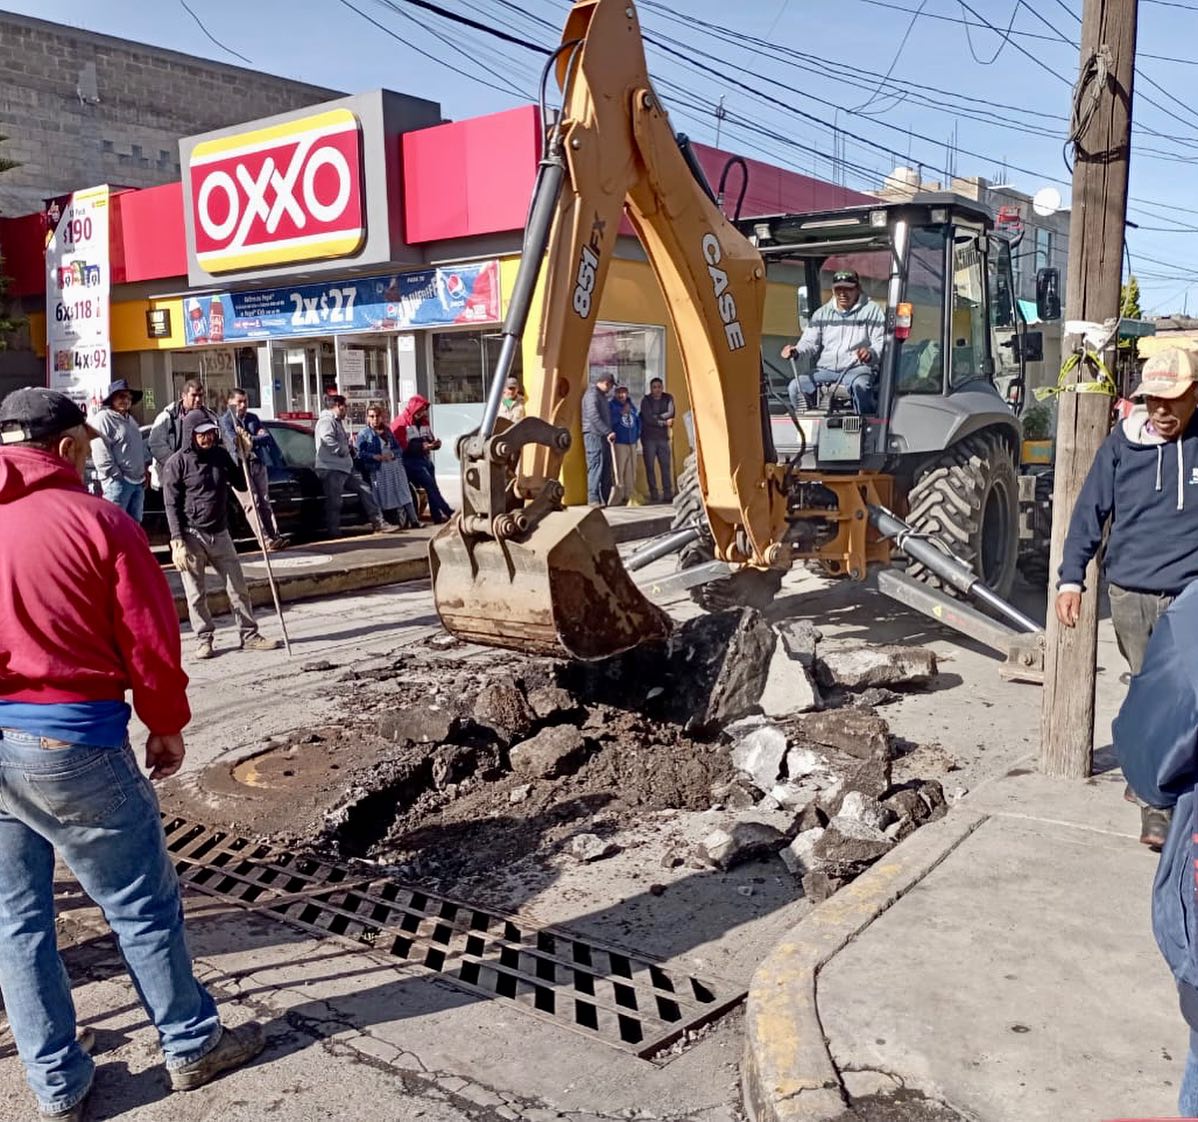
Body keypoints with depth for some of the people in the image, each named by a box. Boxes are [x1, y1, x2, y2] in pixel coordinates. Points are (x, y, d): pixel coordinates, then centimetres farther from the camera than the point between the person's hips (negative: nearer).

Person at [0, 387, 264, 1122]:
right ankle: (193, 1045, 26)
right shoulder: (97, 521, -9)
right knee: (142, 904, 10)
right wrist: (169, 725, 6)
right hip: (68, 740, -5)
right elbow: (149, 641, -8)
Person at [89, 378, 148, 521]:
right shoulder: (103, 419, -10)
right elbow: (101, 455, -16)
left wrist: (144, 472, 15)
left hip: (138, 481, 9)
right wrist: (116, 478, -16)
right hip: (118, 482, -9)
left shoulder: (130, 420, 21)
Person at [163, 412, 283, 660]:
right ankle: (203, 639, 14)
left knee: (238, 587, 7)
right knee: (196, 594, 3)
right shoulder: (177, 463, -7)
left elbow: (241, 484, 13)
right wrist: (177, 543, -14)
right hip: (192, 536, -5)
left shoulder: (221, 455, 7)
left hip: (220, 534, 5)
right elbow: (171, 506, -8)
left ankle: (249, 635, 15)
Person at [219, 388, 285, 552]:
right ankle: (265, 539, -16)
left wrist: (252, 439, -12)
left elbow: (268, 438, 5)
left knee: (265, 501, 4)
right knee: (252, 503, -11)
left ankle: (275, 535, 2)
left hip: (258, 463, 5)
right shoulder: (225, 420, 0)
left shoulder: (253, 418, 16)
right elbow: (233, 441, -15)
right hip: (240, 466, -5)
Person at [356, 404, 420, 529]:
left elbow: (399, 449, 13)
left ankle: (414, 521, 2)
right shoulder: (363, 433, 1)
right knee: (386, 498, -5)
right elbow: (360, 453, -7)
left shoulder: (387, 431, 16)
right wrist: (375, 456, -21)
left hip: (395, 468, 4)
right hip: (378, 471, -4)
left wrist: (392, 454, -9)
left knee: (403, 494, 1)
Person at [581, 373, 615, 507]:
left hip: (603, 436, 9)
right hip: (594, 434, -9)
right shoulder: (592, 394, -9)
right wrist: (608, 432, -21)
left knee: (606, 467, 8)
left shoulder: (601, 395, 22)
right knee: (596, 466, -11)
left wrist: (608, 433, 12)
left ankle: (606, 497, 12)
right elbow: (593, 416, -19)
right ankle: (593, 498, -12)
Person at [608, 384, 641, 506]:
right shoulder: (612, 406, -2)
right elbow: (609, 421, -17)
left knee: (630, 474, 5)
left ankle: (626, 498, 11)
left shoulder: (631, 406, 16)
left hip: (632, 444, 7)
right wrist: (621, 413, -20)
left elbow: (638, 421, 26)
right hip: (618, 444, -6)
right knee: (618, 473, -13)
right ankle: (614, 502, -11)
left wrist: (637, 436, 18)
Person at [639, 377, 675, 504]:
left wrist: (656, 417, -14)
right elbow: (648, 418, -13)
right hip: (649, 438, -2)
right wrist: (664, 422, -10)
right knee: (650, 466, -3)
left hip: (663, 437, 2)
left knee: (665, 465, -1)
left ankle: (668, 494, 2)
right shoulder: (646, 400, -2)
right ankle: (654, 495, 1)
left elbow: (670, 413, -7)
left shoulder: (668, 398, 7)